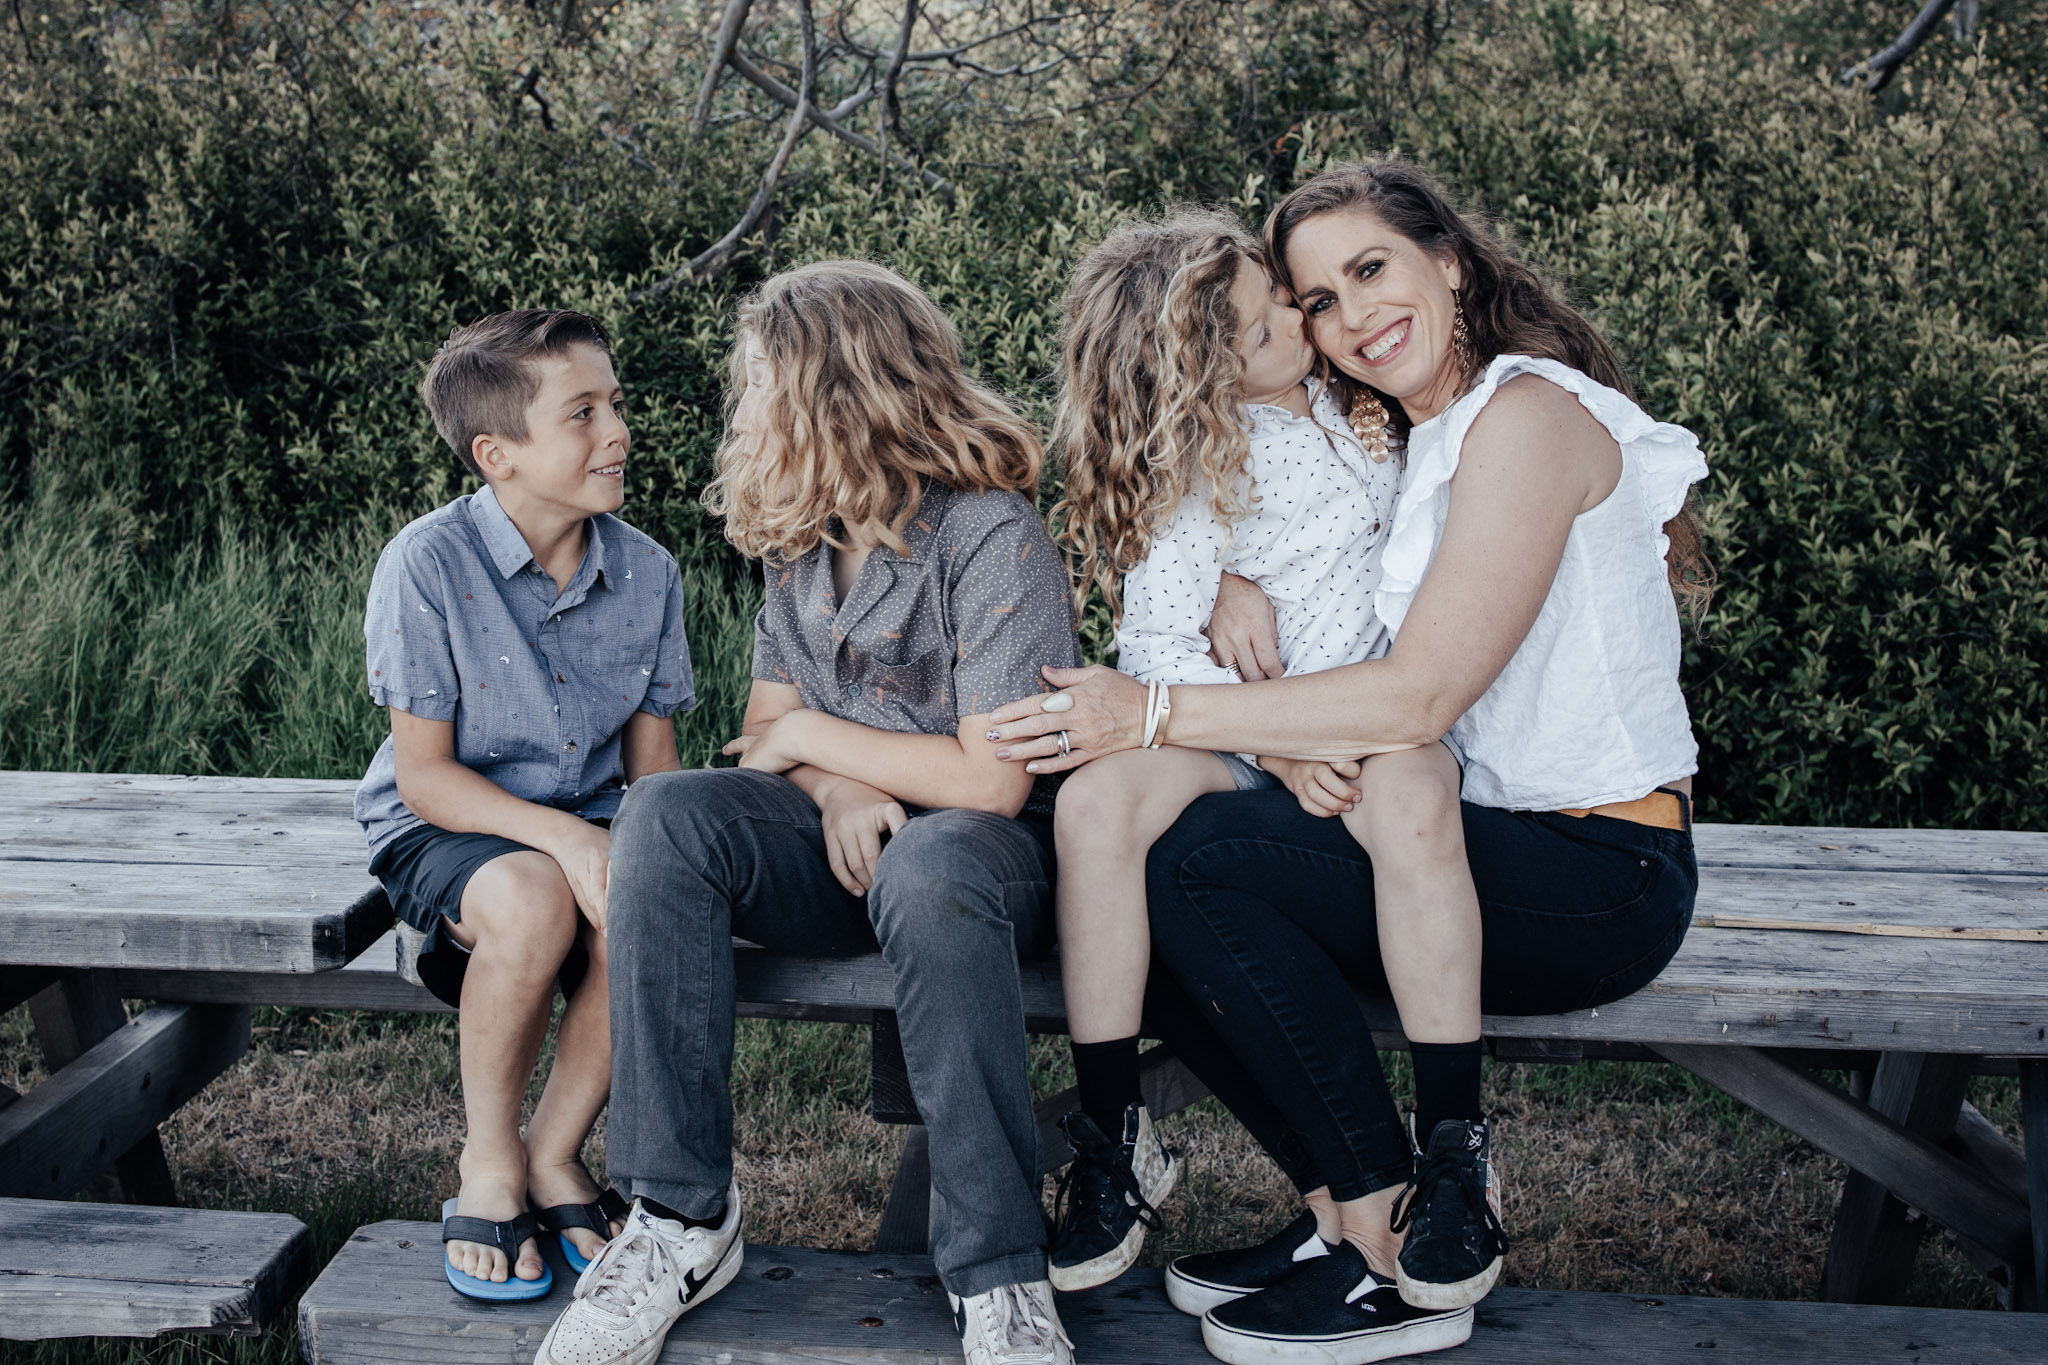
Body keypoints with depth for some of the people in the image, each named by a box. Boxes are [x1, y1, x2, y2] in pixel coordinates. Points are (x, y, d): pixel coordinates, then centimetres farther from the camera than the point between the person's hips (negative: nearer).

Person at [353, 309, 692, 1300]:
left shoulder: (645, 570, -2)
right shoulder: (428, 565, -15)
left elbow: (652, 761, 4)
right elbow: (424, 777, -15)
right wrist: (562, 838, -30)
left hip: (582, 826, 4)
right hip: (442, 831, -3)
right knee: (532, 900, -37)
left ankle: (555, 1153, -4)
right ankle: (489, 1164, -10)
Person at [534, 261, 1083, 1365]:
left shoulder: (991, 535, -14)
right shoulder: (799, 540, 10)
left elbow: (991, 780, -18)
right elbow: (767, 727, 12)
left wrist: (814, 737, -7)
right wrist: (837, 789, -12)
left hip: (988, 850, -5)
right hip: (843, 843, 6)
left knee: (930, 865, -41)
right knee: (667, 815, -24)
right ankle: (681, 1214, -20)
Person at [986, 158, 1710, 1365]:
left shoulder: (1528, 412, -13)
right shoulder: (1419, 442, 16)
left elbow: (1420, 696, -21)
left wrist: (1157, 713, -20)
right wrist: (1237, 581, -5)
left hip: (1603, 872, -9)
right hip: (1513, 840, 9)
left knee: (1197, 859, -22)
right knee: (1137, 898, -1)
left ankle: (1403, 1263, -12)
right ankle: (1349, 1210, 3)